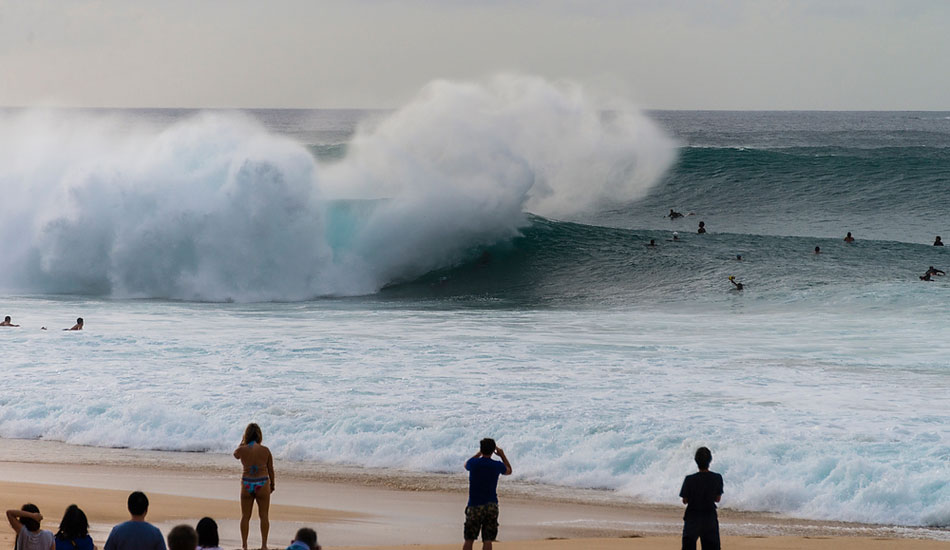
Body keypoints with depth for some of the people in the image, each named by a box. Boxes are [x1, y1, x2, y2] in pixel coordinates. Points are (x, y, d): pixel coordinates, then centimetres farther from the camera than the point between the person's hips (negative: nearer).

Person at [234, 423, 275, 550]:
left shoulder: (242, 450, -9)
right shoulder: (265, 450, -9)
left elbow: (236, 454, 17)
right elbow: (270, 469, 1)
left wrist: (243, 442, 12)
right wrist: (272, 484, 15)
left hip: (247, 485, 0)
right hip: (262, 484, 0)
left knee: (245, 516, 11)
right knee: (264, 515, 10)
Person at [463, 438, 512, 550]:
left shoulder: (473, 463, -6)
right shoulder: (497, 466, -5)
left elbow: (466, 464, 21)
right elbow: (509, 470, 19)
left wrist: (479, 453, 30)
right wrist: (502, 455, 27)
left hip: (474, 506, 0)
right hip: (491, 506, 0)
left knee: (469, 540, 6)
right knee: (487, 541, 0)